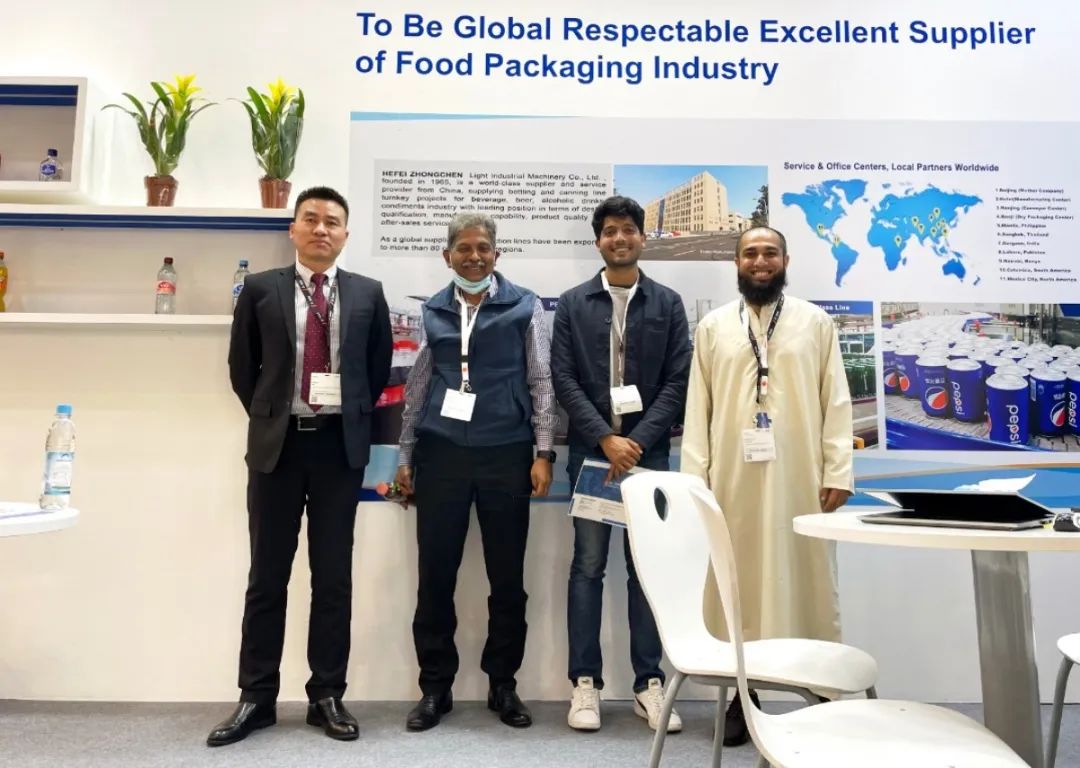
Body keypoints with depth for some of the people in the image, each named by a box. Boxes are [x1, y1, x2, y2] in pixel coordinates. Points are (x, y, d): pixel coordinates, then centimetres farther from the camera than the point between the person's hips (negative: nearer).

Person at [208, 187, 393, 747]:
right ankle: (256, 697, 19)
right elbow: (241, 367, 9)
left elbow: (379, 367, 12)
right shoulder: (260, 289, 4)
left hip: (340, 446, 0)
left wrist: (355, 418, 8)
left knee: (334, 575, 6)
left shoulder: (367, 294, 5)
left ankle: (327, 696, 18)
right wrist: (267, 416, 7)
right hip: (277, 444, 0)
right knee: (267, 575, 7)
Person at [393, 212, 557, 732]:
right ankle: (435, 686, 20)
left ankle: (502, 684, 23)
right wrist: (406, 454, 11)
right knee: (435, 574, 5)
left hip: (506, 454, -1)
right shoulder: (433, 311, 10)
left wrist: (543, 452, -5)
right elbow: (418, 386, 13)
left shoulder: (524, 307, 3)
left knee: (507, 576, 6)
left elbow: (541, 381, 1)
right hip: (441, 453, 2)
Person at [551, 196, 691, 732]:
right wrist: (605, 438, -11)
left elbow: (679, 382, 1)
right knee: (588, 565, 3)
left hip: (649, 451, 1)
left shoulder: (667, 304, 7)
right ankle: (585, 682, 12)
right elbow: (564, 380, -1)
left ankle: (648, 682, 15)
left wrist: (639, 440, -10)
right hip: (591, 452, 0)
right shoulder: (573, 304, 6)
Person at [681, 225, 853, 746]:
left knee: (807, 584, 4)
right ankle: (742, 696, 16)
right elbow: (698, 408, 6)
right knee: (738, 584, 4)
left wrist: (838, 472, -4)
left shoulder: (815, 322, 9)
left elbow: (836, 402, 4)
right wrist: (694, 478, -1)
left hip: (800, 479, -1)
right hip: (733, 479, 1)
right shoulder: (713, 327, 10)